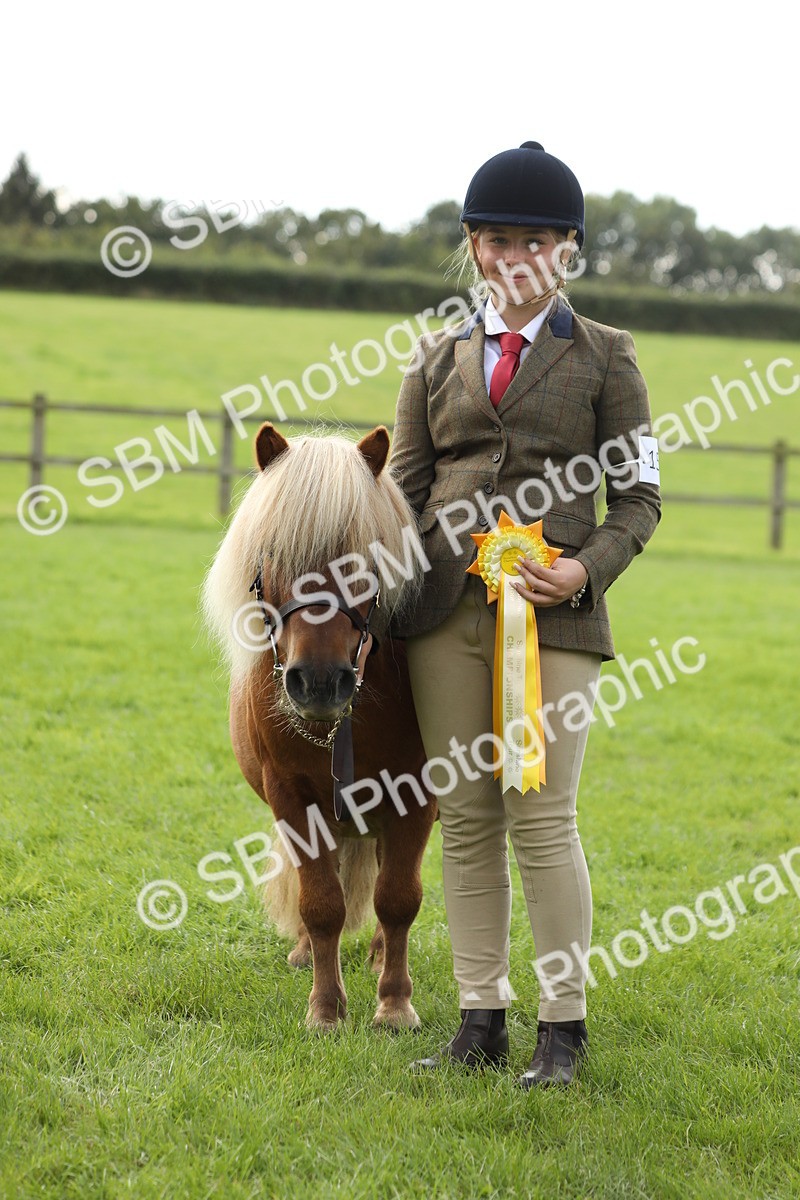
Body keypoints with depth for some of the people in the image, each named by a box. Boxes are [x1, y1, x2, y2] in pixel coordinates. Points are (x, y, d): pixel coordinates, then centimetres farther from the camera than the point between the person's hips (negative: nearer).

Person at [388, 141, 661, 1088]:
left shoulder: (604, 358, 5)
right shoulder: (438, 356, 13)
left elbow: (637, 498, 4)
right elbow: (406, 484, 13)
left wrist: (589, 568, -14)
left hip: (552, 617, -3)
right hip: (446, 612, 3)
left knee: (543, 820, -5)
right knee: (464, 817, 6)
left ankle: (563, 1027, 6)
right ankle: (480, 1020, 14)